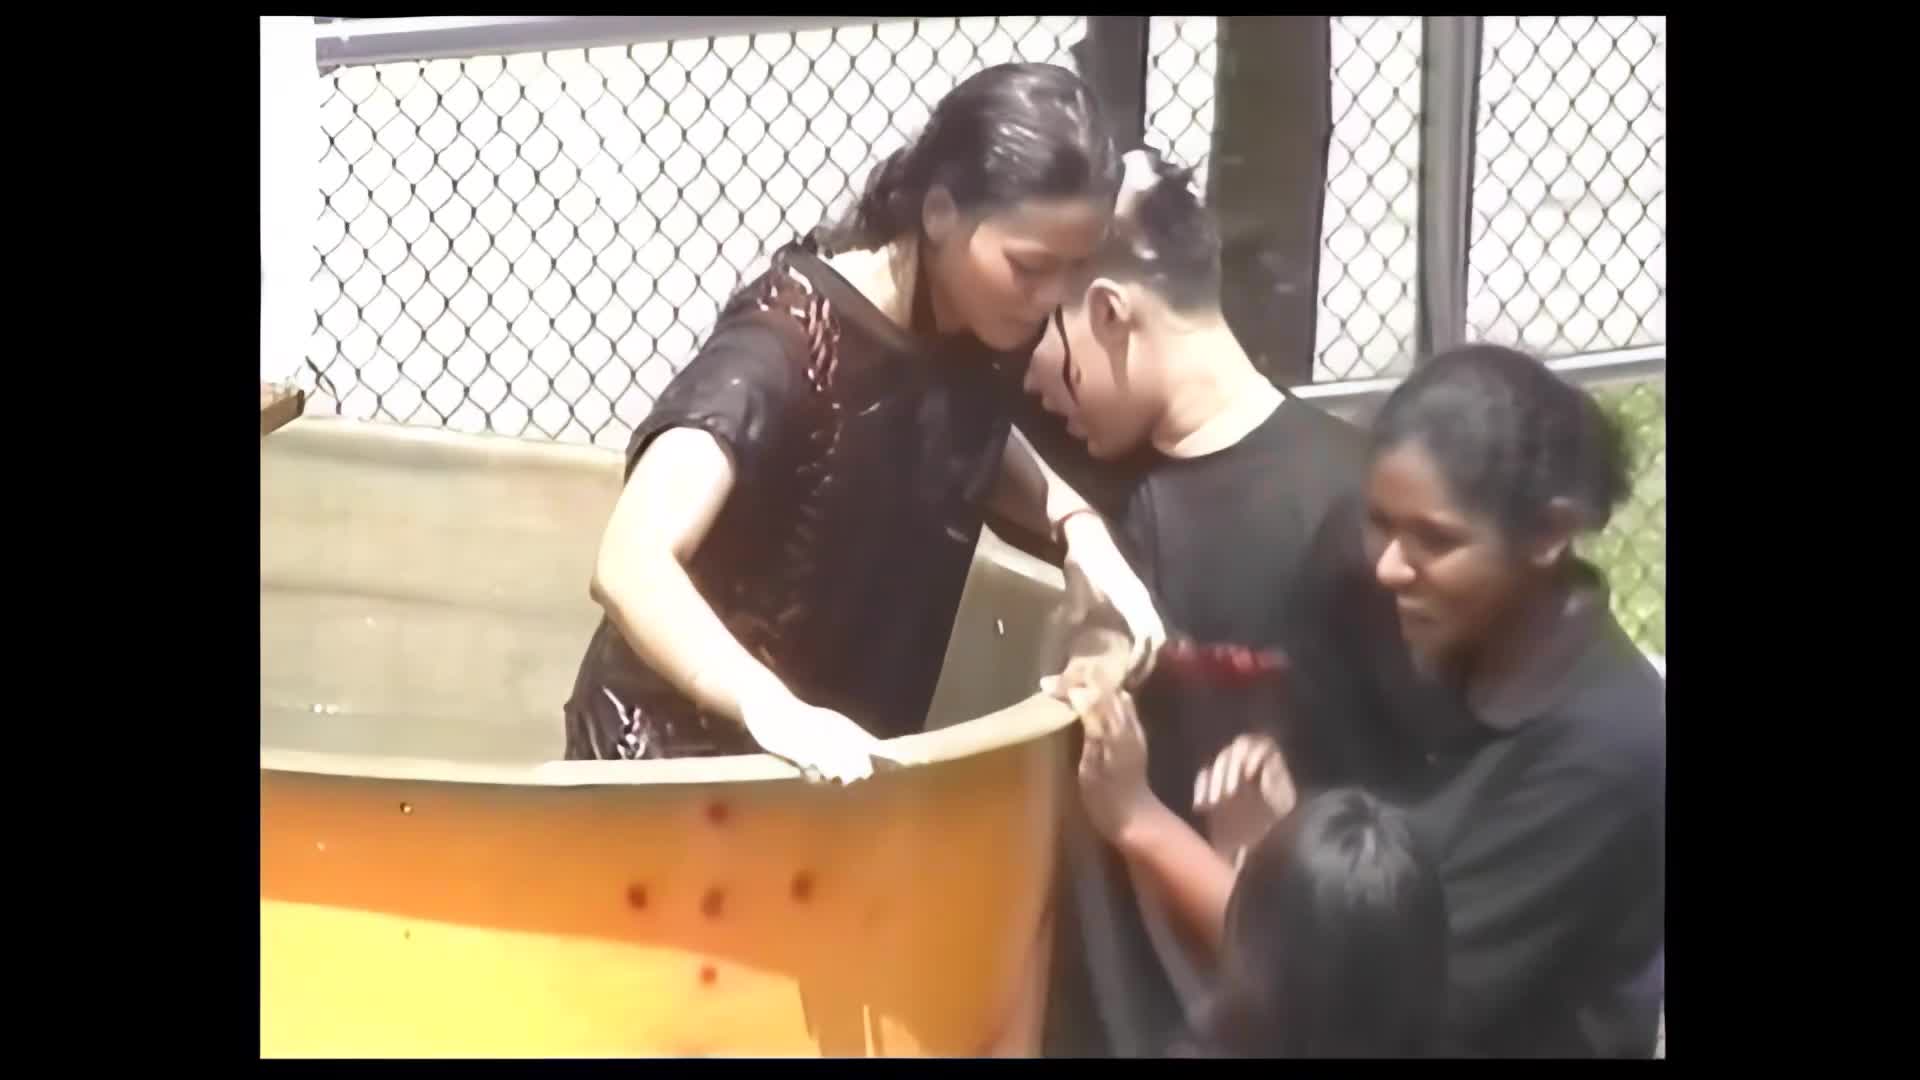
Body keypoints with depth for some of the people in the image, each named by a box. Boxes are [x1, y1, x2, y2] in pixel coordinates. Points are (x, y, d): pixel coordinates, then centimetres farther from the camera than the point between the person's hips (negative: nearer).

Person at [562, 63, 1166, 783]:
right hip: (686, 757, -7)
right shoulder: (791, 343, -28)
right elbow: (631, 564, -39)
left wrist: (1075, 522, -3)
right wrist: (773, 709, -54)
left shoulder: (984, 326, -8)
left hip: (842, 759, 7)